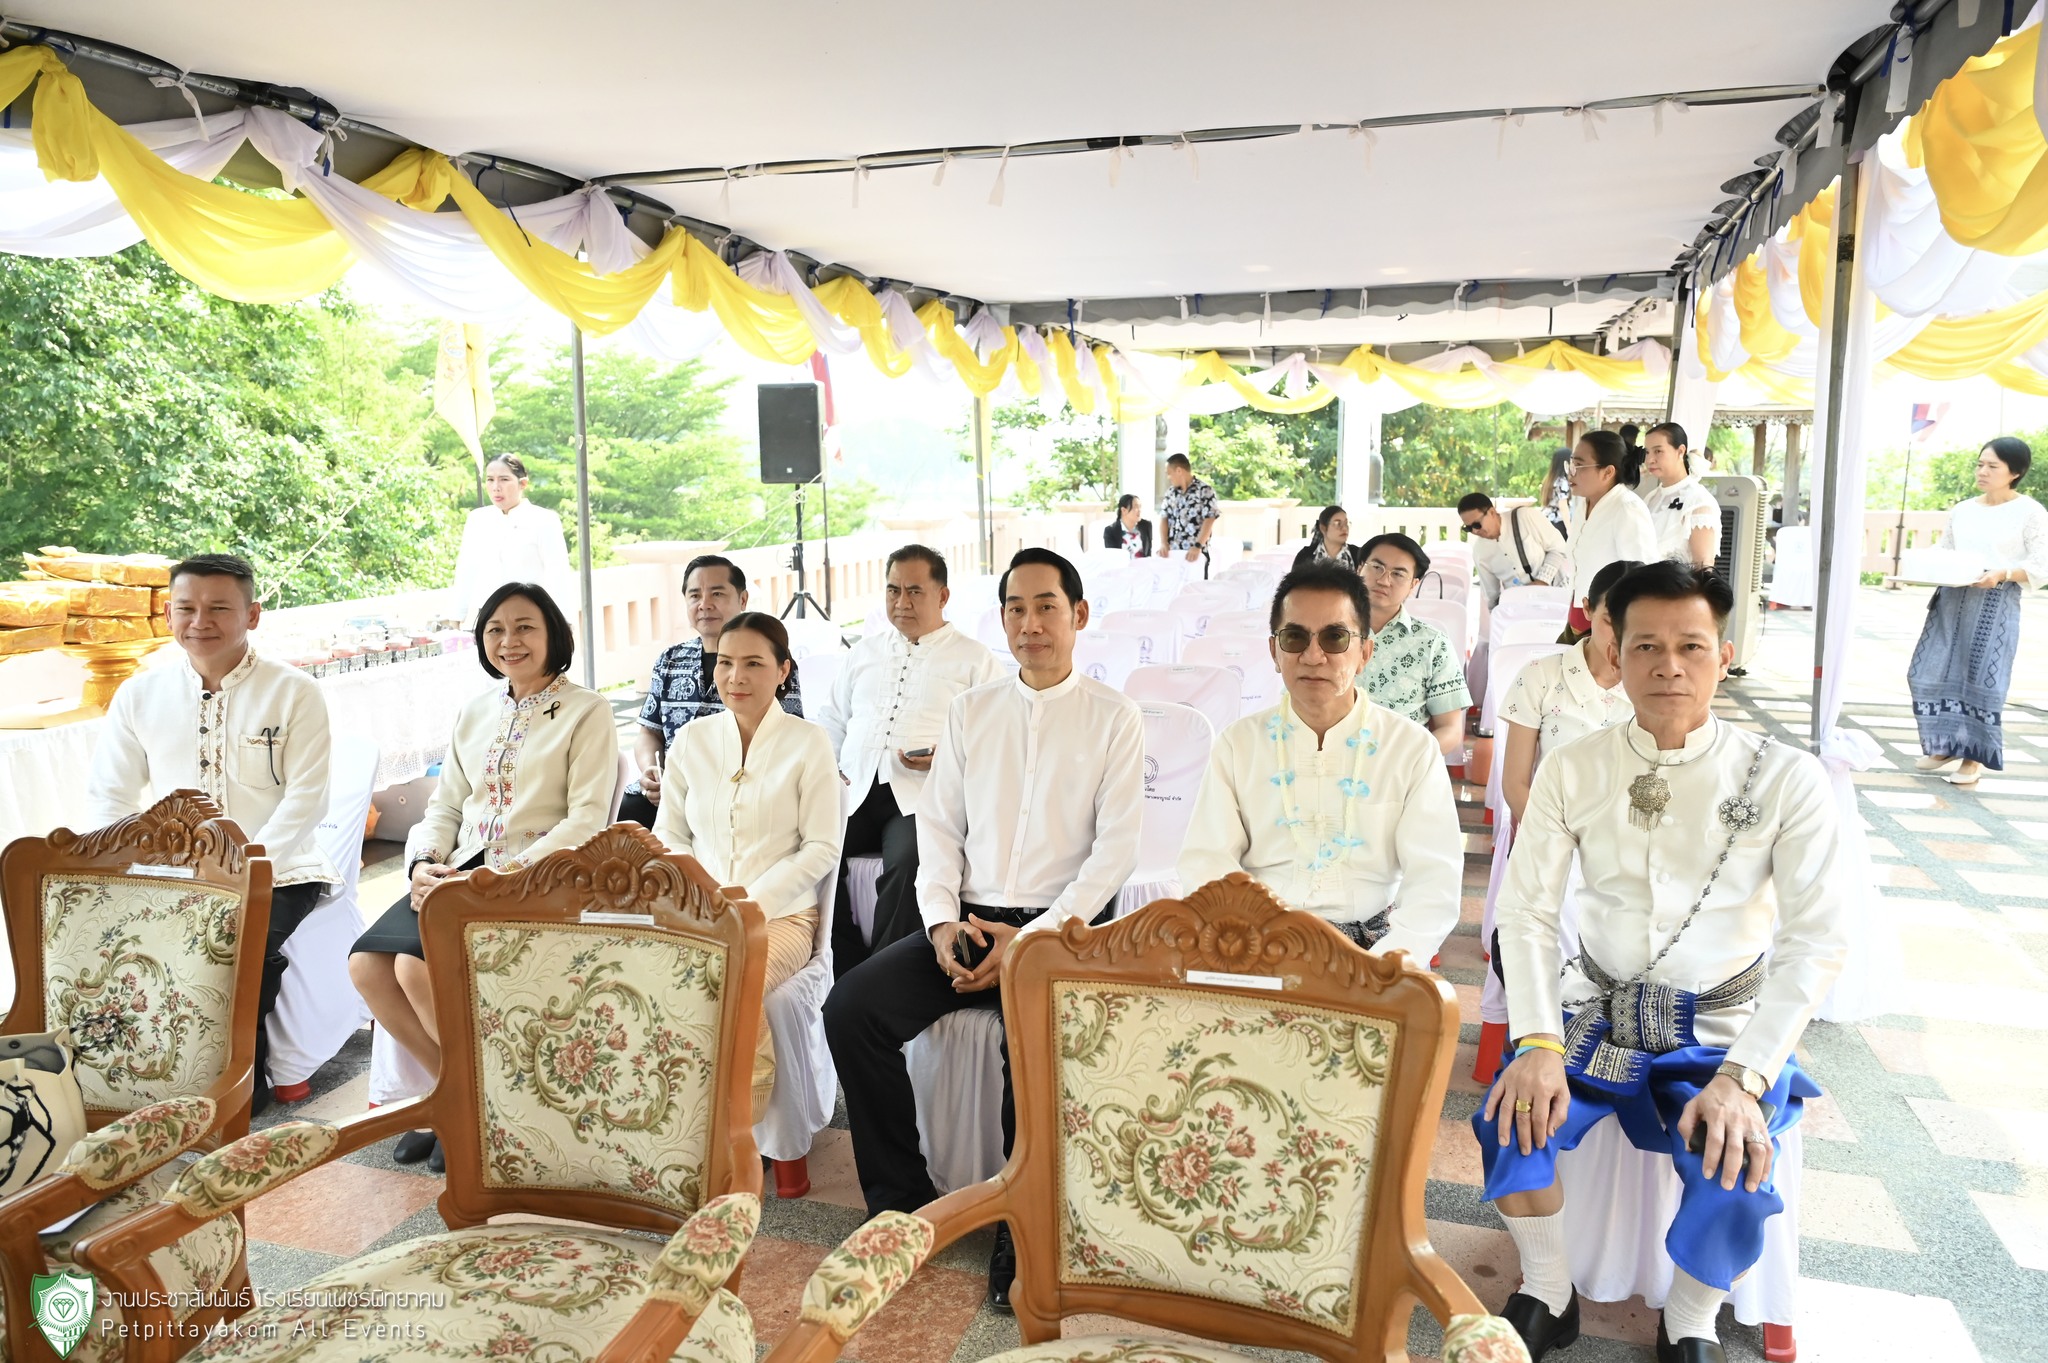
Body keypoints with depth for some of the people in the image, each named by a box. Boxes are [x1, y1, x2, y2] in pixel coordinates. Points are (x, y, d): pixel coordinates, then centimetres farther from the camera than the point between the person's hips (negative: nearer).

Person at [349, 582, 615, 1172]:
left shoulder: (585, 711, -2)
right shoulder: (474, 713, 17)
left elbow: (586, 819, -10)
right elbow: (444, 807, 18)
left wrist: (504, 875, -19)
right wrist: (424, 863, -3)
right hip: (461, 874, 6)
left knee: (419, 965, -26)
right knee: (366, 964, -15)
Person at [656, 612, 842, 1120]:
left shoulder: (808, 743, 1)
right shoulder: (691, 740, 12)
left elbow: (821, 849, -2)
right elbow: (669, 835, 14)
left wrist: (753, 900, -13)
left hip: (780, 913, -3)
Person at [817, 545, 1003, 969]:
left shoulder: (974, 658, 10)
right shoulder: (864, 652, 25)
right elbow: (832, 720, 28)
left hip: (922, 797, -4)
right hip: (854, 791, 5)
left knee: (909, 863, -34)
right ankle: (848, 973, -9)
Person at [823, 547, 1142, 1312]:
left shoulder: (1114, 719, 3)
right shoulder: (968, 712, 14)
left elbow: (1115, 848, -4)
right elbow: (939, 828, 11)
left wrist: (1034, 939, -14)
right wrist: (942, 923, -7)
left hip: (1063, 928, -4)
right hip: (969, 923, 4)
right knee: (851, 1007, -17)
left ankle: (1023, 1234, -11)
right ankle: (902, 1198, 1)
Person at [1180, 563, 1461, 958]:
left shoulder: (1413, 748, 6)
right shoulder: (1238, 743, 10)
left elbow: (1435, 881, -2)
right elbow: (1205, 860, 3)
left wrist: (1394, 961, -20)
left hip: (1370, 947, 0)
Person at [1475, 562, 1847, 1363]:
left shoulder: (1785, 779, -8)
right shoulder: (1572, 771, -3)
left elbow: (1819, 938, -12)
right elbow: (1528, 910, -5)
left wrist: (1743, 1078, -22)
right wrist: (1539, 1044, -19)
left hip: (1724, 1029, -1)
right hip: (1597, 1013, 2)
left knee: (1733, 1175, -26)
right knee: (1511, 1121, -22)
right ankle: (1547, 1297, 6)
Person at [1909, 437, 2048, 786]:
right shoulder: (1962, 510, 13)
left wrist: (2002, 574, -21)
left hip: (1996, 604, -5)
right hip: (1951, 599, 5)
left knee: (1981, 678, -5)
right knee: (1933, 672, 3)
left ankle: (1973, 758, 5)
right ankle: (1944, 748, 18)